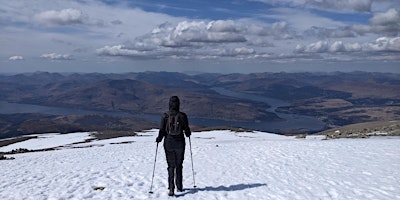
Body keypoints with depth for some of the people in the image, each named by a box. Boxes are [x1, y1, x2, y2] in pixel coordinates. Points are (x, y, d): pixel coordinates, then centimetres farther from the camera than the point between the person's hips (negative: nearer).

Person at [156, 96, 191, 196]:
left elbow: (162, 130, -7)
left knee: (171, 166, 6)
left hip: (168, 143, 0)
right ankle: (179, 187, 23)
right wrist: (188, 134, 22)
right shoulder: (183, 115, -7)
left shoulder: (165, 116, -8)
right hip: (180, 143, 1)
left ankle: (171, 188, -7)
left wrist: (159, 139, 12)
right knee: (179, 165, 16)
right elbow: (186, 130, -1)